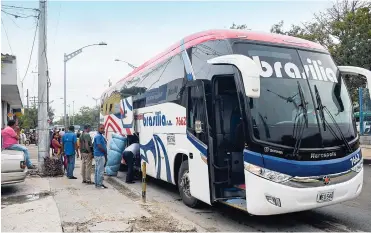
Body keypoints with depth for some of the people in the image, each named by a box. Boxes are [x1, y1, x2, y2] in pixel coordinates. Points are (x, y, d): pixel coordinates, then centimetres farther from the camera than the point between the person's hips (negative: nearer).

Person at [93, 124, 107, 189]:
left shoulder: (101, 136, 16)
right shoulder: (98, 136, -15)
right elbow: (99, 146, -22)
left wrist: (105, 153, 8)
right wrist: (105, 152, -9)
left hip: (100, 155, 10)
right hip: (100, 155, -10)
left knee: (97, 170, 14)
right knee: (100, 170, -6)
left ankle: (97, 183, 21)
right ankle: (99, 184, -1)